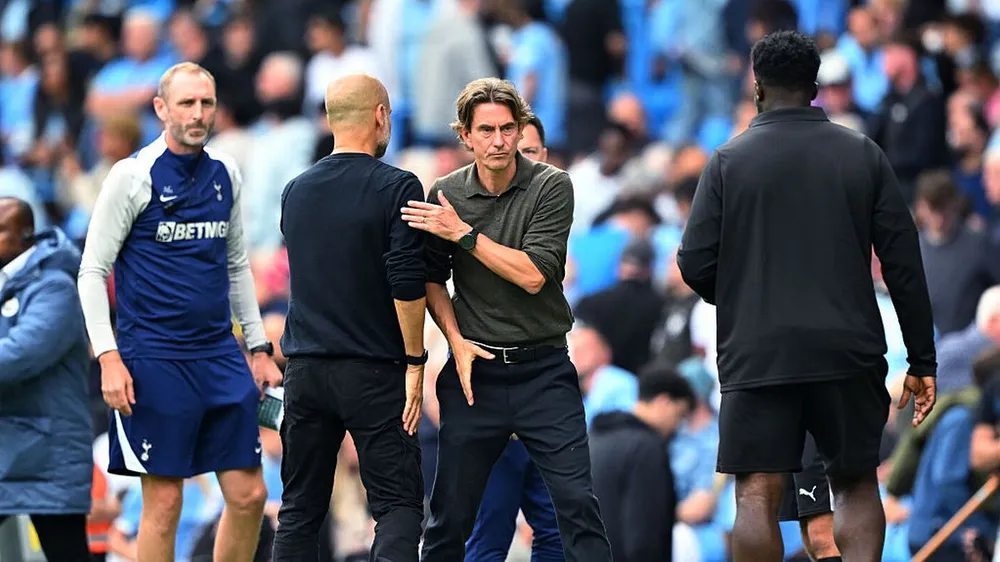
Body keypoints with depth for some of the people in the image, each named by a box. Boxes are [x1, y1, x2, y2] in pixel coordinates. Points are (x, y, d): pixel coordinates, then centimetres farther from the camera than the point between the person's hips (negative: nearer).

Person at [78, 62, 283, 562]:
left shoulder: (225, 175, 10)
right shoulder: (133, 176, -7)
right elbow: (93, 271, -6)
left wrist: (259, 347, 16)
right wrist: (109, 358, -15)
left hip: (221, 356, 6)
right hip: (155, 362, -6)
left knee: (249, 494, 2)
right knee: (164, 502, -5)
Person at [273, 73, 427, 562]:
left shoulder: (295, 192, 10)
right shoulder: (397, 189, -9)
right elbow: (408, 284, -15)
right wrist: (414, 363, -8)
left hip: (304, 370, 5)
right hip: (373, 370, -5)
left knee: (300, 509, 9)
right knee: (398, 503, -2)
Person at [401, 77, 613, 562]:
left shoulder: (551, 187, -5)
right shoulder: (445, 195, 2)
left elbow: (533, 275, -14)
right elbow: (431, 279, 12)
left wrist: (464, 233, -16)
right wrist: (456, 340, -2)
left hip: (543, 370, -2)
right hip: (475, 367, 2)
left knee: (577, 500, -9)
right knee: (451, 509, 6)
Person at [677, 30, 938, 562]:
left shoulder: (728, 160, 1)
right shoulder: (863, 155, 5)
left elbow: (695, 264, -1)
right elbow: (904, 263, 2)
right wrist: (922, 361, 6)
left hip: (757, 354, -1)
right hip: (848, 353, 1)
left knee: (757, 495, -2)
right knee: (856, 485, 12)